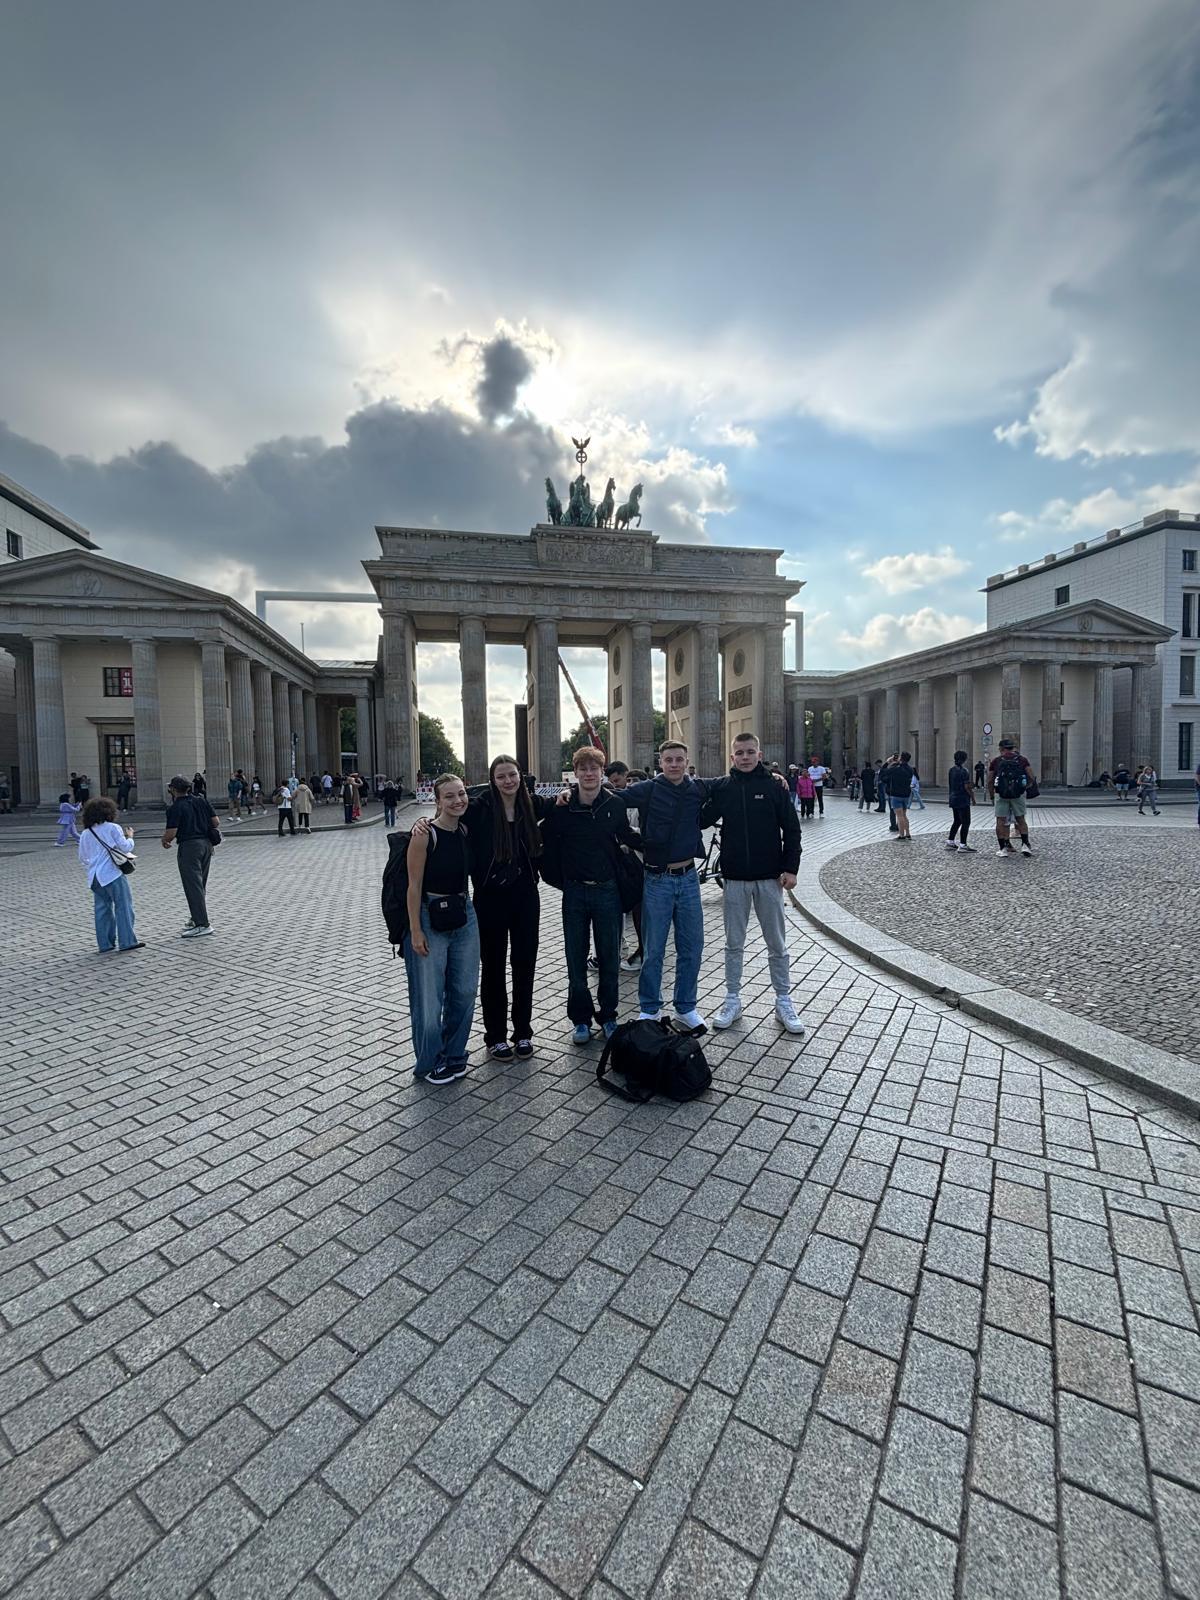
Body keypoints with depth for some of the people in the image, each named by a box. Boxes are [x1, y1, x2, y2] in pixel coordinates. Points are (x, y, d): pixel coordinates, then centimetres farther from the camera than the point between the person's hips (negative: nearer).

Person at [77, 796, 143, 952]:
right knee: (123, 906, -2)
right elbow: (125, 847, -7)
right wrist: (130, 837, 11)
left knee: (102, 909, 10)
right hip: (113, 874, -6)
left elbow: (83, 857, 17)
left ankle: (105, 943, 13)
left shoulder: (85, 834, 11)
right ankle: (127, 941, -3)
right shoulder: (112, 828, -6)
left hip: (95, 876, 6)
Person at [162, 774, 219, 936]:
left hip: (188, 846, -7)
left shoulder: (175, 808, -11)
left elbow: (171, 833, -15)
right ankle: (196, 918, 29)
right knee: (201, 884, 18)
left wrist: (164, 841, 6)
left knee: (193, 886, -4)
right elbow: (216, 822, 7)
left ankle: (202, 925, -5)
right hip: (206, 844, 7)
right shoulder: (201, 800, 8)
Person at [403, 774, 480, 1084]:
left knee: (464, 992, 11)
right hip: (430, 918, -6)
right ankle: (429, 1062, 24)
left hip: (464, 915, 6)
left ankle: (453, 1055, 31)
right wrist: (415, 930, -14)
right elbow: (414, 885, -13)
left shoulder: (466, 830, 3)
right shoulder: (425, 836, -14)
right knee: (429, 996, 3)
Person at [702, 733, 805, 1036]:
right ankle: (732, 1000, 24)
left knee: (777, 944, 9)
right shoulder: (721, 787, 2)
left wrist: (790, 868, -7)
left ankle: (784, 1002, 22)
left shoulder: (775, 787, -1)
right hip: (734, 878, 1)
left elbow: (792, 829, 0)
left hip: (770, 877, -1)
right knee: (734, 944, 11)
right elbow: (700, 821, 2)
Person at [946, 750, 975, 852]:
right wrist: (972, 795, -4)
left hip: (953, 799, 9)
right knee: (966, 822, -2)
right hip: (963, 801, -9)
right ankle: (962, 844, -3)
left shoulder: (951, 770, 8)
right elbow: (967, 787, -17)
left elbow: (948, 785, 14)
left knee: (956, 821, 17)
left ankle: (950, 842, 19)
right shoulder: (964, 771, -16)